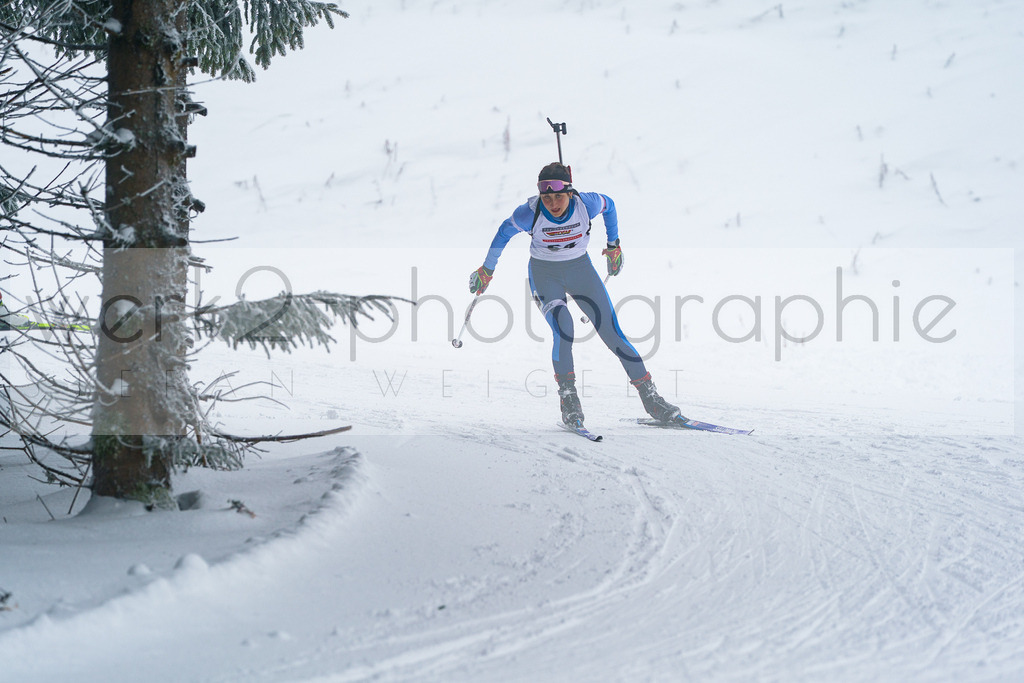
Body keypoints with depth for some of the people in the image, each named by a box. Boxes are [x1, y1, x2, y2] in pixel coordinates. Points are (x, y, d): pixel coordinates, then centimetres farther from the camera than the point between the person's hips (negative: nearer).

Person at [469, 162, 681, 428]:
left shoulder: (586, 204, -22)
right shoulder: (530, 213, -25)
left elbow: (609, 206, 2)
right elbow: (504, 233, -4)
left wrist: (613, 243, 13)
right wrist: (487, 269, 7)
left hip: (580, 269, 2)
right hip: (544, 273, -2)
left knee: (612, 331, -6)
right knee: (563, 327, -28)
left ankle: (650, 396, 3)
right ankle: (567, 395, -13)